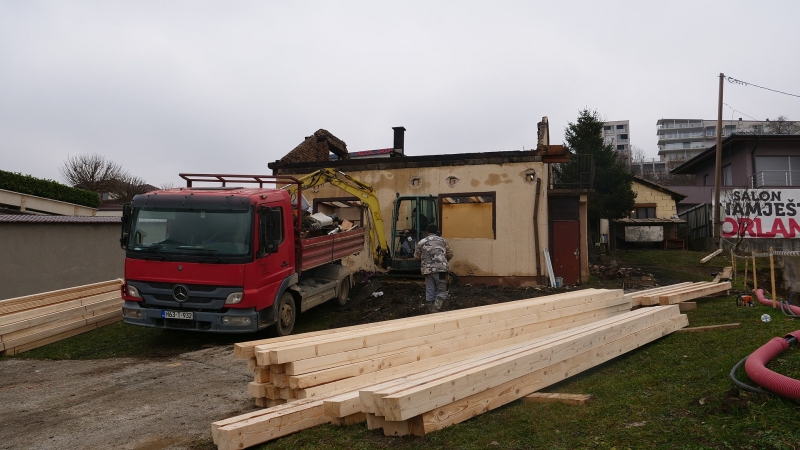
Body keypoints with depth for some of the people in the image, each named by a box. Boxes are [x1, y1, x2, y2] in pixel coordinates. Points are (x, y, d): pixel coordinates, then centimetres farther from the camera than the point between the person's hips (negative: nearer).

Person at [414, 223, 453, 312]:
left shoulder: (421, 242, 10)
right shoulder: (442, 241, 6)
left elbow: (416, 256, 15)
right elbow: (450, 255, 9)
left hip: (427, 271, 3)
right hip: (441, 270, -2)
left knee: (430, 293, 10)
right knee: (442, 292, 3)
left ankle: (431, 312, 16)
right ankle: (435, 310, -12)